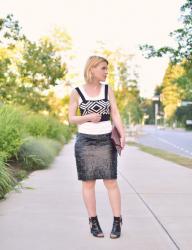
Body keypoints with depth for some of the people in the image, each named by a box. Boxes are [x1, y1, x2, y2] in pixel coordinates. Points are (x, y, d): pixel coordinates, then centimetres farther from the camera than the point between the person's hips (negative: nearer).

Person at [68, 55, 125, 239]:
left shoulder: (108, 89, 5)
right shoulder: (77, 92, -1)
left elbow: (115, 114, 0)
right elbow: (71, 119, 0)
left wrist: (122, 135, -14)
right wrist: (88, 117, -19)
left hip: (106, 141, 1)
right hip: (85, 141, -1)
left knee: (111, 181, -1)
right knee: (88, 182, 3)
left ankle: (117, 222, 9)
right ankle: (93, 222, 14)